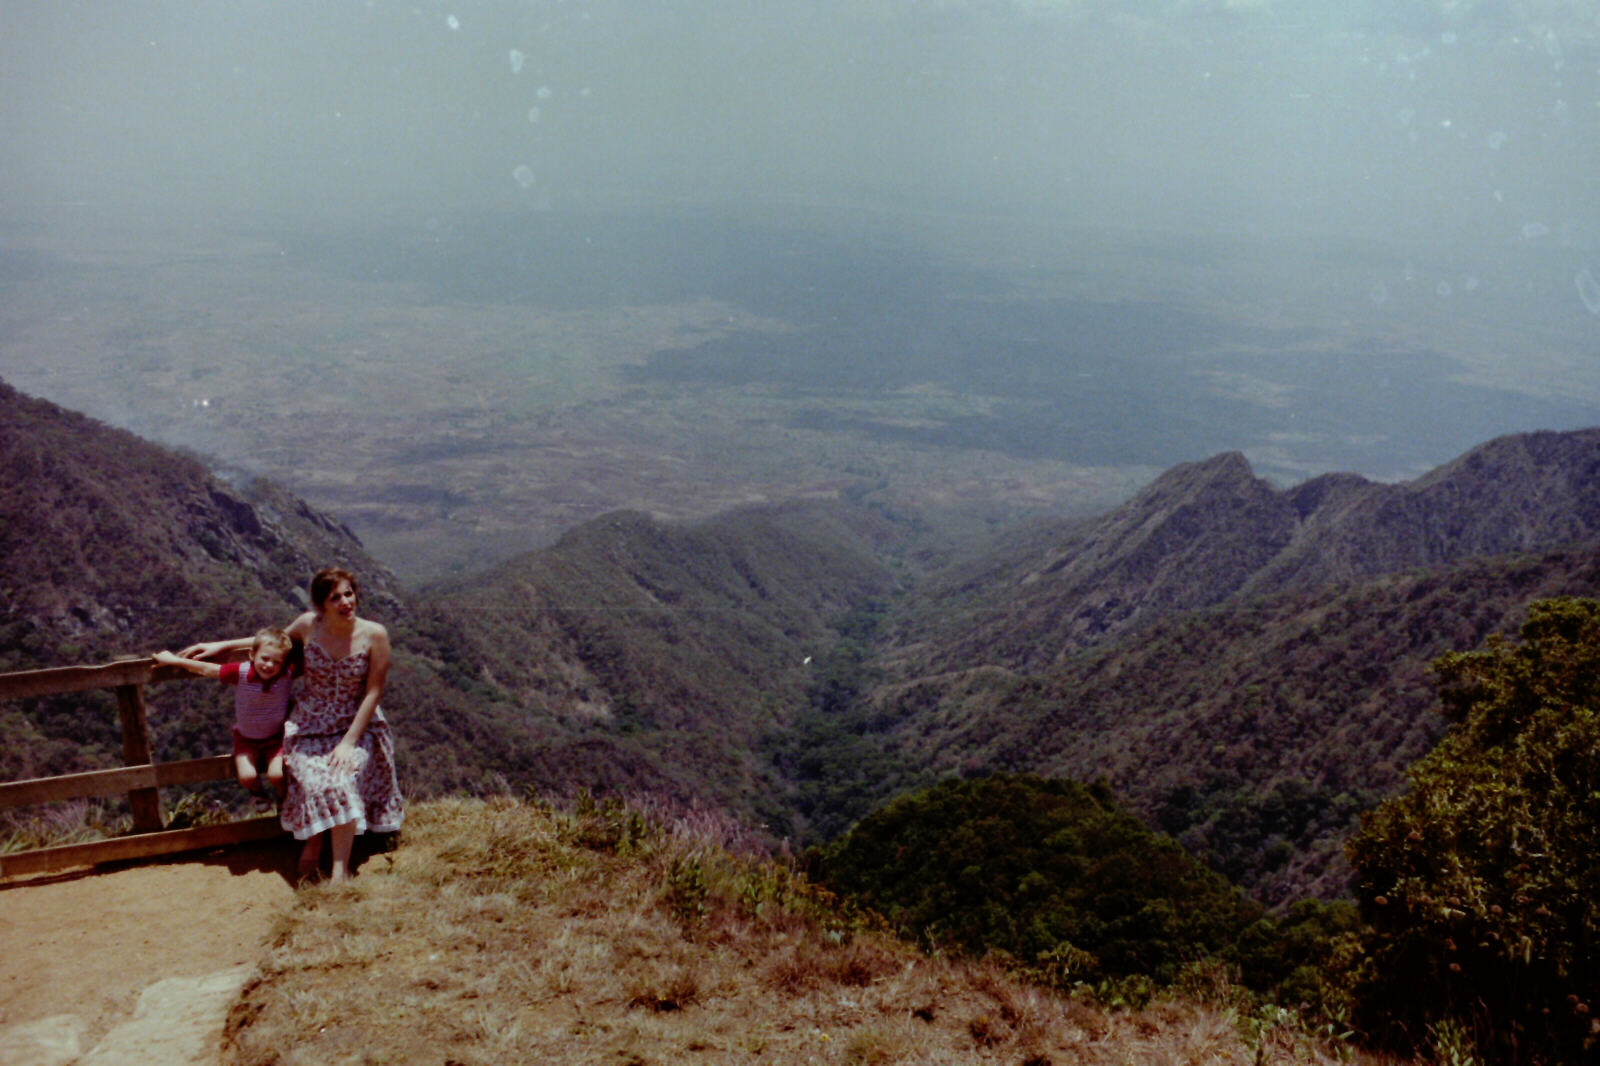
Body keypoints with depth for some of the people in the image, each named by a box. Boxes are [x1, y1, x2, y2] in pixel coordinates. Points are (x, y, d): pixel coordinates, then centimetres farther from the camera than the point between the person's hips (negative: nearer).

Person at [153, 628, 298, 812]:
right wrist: (173, 660, -4)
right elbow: (206, 669, -10)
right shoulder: (241, 673, -23)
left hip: (275, 739, -1)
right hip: (246, 740, 1)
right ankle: (259, 795, 19)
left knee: (276, 774, -23)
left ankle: (283, 798, 14)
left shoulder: (287, 673, -22)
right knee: (247, 776, -20)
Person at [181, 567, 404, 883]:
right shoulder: (309, 625, -8)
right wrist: (221, 645, 15)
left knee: (341, 779, -28)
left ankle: (340, 869, -22)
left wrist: (349, 742, -17)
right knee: (314, 779, -26)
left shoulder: (374, 635, -14)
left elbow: (373, 692, -10)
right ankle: (313, 841, 2)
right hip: (310, 724, 2)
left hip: (355, 726, -2)